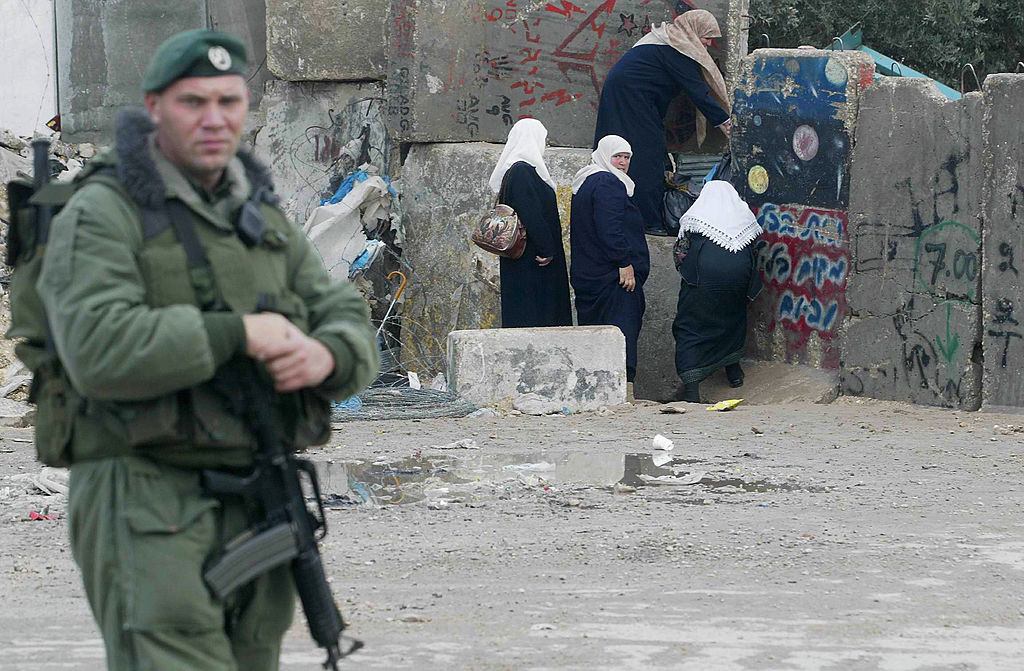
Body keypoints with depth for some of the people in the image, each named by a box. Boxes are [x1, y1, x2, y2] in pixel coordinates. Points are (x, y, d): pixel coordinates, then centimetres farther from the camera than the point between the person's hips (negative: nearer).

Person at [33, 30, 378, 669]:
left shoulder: (263, 218, 15)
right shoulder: (101, 215, -7)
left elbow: (352, 330, 12)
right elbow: (101, 351, -23)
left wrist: (323, 356, -12)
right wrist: (239, 334, -19)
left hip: (255, 516, 7)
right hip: (148, 516, -7)